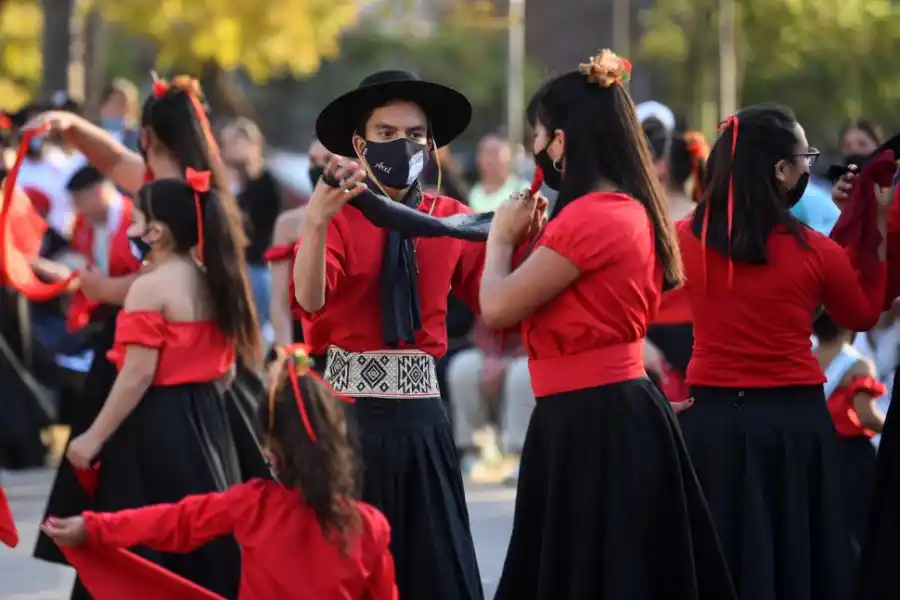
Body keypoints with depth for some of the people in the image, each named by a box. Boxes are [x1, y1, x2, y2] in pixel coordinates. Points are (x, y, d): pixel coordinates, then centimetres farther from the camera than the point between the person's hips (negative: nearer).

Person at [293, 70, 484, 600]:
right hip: (348, 409, -3)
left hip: (421, 413, 3)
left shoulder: (452, 219, 6)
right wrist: (317, 219, -37)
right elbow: (310, 300, -21)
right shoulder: (339, 218, -5)